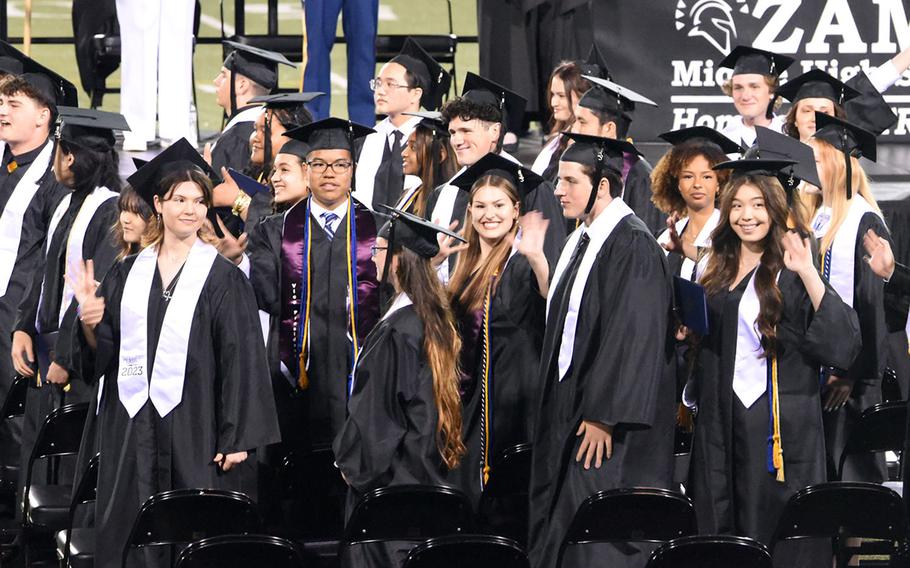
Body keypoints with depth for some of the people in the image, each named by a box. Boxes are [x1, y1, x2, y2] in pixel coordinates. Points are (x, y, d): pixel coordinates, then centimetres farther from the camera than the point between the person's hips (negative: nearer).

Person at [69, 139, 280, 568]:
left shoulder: (222, 278, 0)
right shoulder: (128, 274, 11)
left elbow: (241, 358, -5)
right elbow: (104, 351, 10)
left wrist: (237, 439, -11)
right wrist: (89, 326, -13)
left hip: (195, 430, -4)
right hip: (132, 430, 4)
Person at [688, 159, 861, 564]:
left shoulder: (790, 272, -6)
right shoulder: (719, 272, 12)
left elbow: (843, 337, -19)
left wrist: (807, 273, -27)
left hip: (780, 424, -6)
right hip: (722, 421, 6)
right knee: (722, 533, 8)